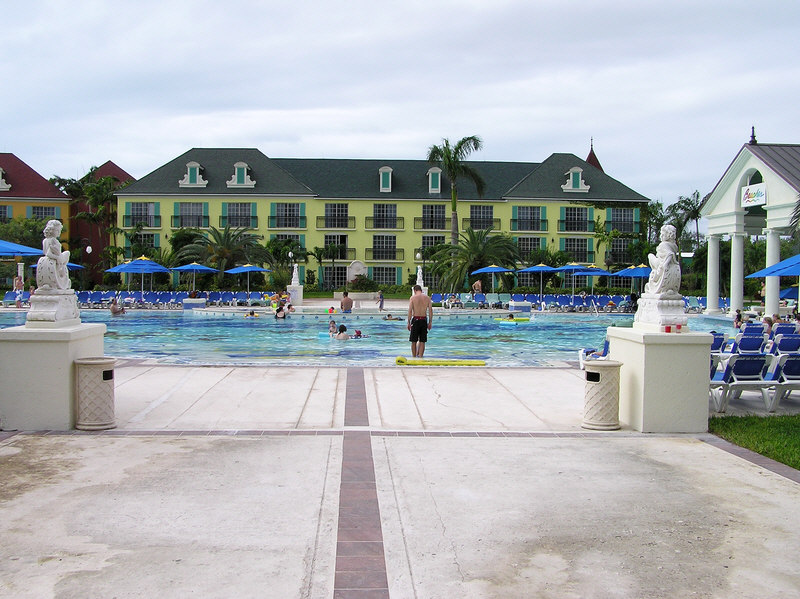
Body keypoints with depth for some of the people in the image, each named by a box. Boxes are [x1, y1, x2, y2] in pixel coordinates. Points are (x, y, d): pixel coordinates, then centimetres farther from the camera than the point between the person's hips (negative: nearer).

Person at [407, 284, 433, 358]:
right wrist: (430, 322, 6)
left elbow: (410, 311, -8)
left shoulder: (413, 297, -3)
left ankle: (414, 357, 11)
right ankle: (420, 356, 5)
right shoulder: (427, 298, 5)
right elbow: (430, 310, 1)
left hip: (415, 319, -2)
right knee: (422, 341, 9)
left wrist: (409, 322, -4)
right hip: (424, 320, 2)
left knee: (414, 341, 8)